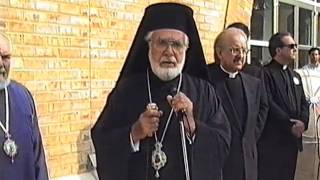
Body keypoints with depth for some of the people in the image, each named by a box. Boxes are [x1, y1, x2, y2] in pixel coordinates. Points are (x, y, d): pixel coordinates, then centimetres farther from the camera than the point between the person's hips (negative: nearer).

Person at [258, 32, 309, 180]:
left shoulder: (295, 76, 19)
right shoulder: (265, 73, -10)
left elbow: (303, 102, 14)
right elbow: (268, 104, -18)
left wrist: (303, 122, -6)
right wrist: (290, 125, -16)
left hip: (293, 139, 8)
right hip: (272, 141, -8)